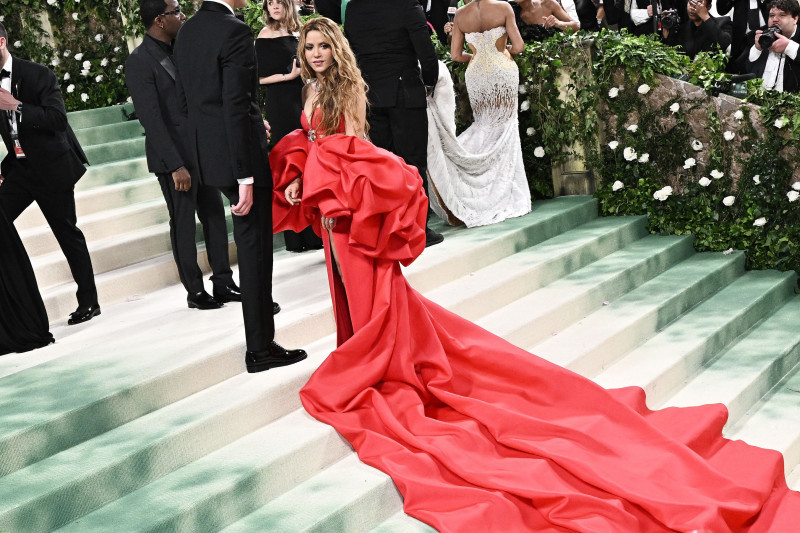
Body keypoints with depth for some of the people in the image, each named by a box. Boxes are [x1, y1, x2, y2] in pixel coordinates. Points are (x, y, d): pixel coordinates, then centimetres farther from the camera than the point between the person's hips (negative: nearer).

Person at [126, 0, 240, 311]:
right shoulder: (139, 63, -14)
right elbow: (151, 119, -18)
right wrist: (176, 166, -20)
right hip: (174, 158, -7)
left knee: (215, 216, 9)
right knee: (183, 223, 4)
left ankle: (223, 284, 18)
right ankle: (195, 292, 14)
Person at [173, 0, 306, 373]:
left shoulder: (187, 32, 8)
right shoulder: (235, 32, -19)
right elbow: (235, 107, -23)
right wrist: (245, 178, -22)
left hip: (206, 152, 9)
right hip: (238, 153, -9)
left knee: (250, 236, 28)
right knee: (254, 244, 0)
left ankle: (259, 301, 47)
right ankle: (260, 348, 6)